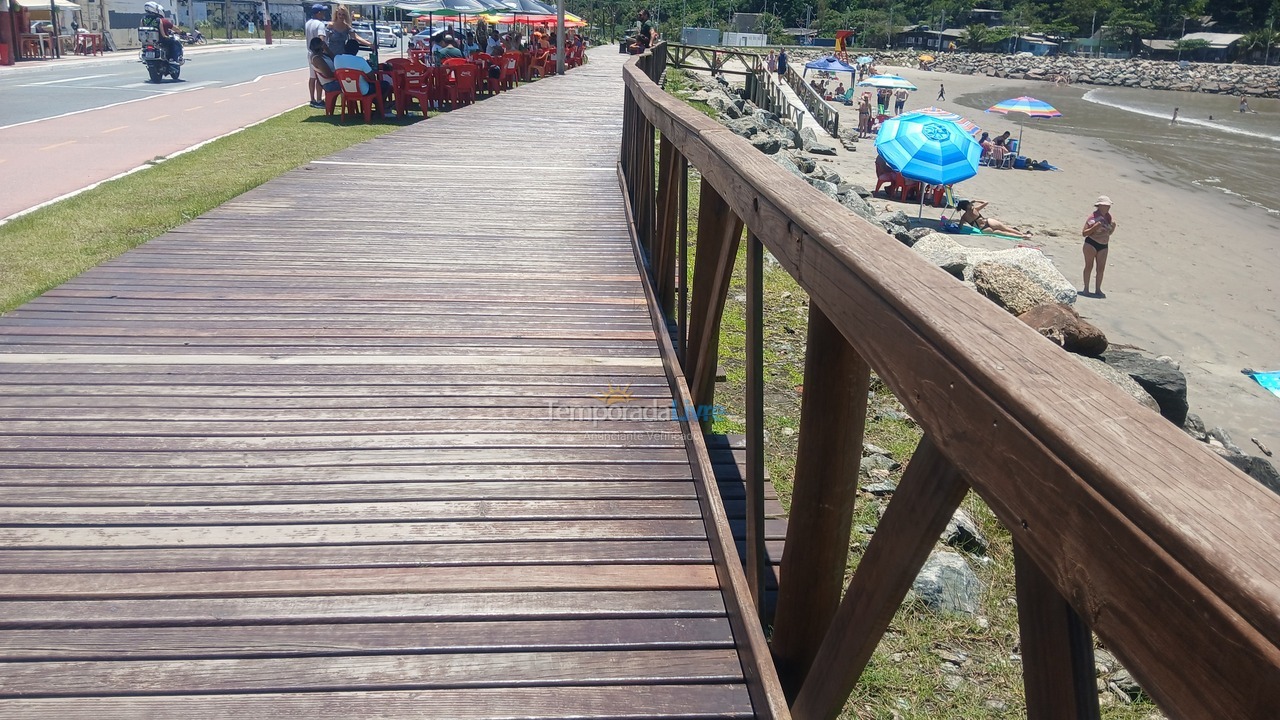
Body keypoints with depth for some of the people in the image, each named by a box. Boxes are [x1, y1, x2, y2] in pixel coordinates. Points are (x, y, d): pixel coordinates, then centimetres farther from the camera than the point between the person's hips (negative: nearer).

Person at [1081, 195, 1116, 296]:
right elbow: (1084, 233, -12)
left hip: (1103, 246, 6)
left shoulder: (1108, 217, 9)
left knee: (1101, 268, 3)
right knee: (1089, 266, -1)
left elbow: (1109, 233, 19)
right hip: (1091, 243, -6)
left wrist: (1113, 226, -1)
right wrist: (1094, 227, -24)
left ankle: (1098, 290, 10)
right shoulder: (1093, 217, -9)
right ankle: (1086, 289, 6)